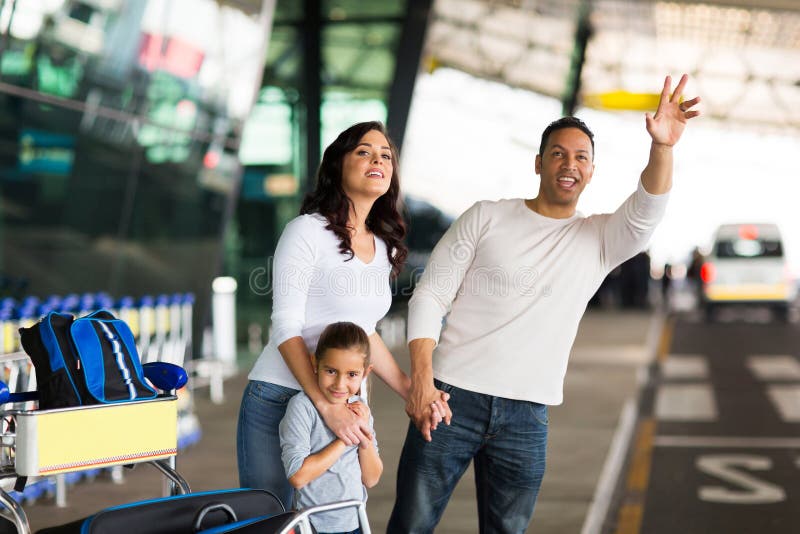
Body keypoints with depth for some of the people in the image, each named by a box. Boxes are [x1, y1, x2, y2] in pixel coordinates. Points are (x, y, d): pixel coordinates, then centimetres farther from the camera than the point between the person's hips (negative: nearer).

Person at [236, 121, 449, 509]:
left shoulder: (385, 248, 11)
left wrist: (410, 391, 10)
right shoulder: (307, 231, -9)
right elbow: (285, 328, -15)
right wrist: (326, 407, -24)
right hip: (278, 400, -6)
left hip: (342, 408, 6)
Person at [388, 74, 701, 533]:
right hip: (453, 397, -1)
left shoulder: (599, 239, 7)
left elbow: (645, 214, -14)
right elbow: (430, 296, 1)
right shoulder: (487, 218, 4)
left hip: (527, 417, 2)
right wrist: (421, 380, -12)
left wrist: (662, 148, -34)